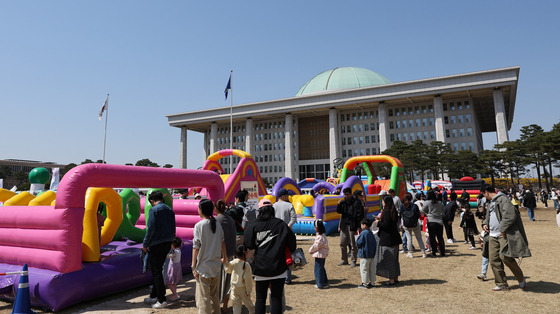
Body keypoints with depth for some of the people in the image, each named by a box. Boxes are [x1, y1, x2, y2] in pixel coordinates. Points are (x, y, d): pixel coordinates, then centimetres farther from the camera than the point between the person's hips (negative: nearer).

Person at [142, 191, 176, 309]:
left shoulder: (154, 210, -11)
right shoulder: (170, 210, 10)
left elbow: (151, 229, -15)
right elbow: (173, 229, 12)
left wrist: (145, 244, -6)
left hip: (156, 244, -7)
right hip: (167, 244, 7)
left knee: (156, 271, 1)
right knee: (158, 269, 18)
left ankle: (162, 300, 5)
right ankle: (154, 296, 27)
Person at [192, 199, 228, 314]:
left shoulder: (199, 225, -11)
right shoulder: (217, 224, 4)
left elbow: (196, 247, -11)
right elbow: (222, 242, 11)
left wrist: (193, 266, -5)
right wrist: (224, 257, 25)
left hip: (203, 266, -6)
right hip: (216, 265, 6)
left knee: (203, 297, 2)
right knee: (214, 294, 20)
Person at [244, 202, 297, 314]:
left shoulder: (254, 226, -3)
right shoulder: (281, 224, -4)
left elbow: (249, 245, -4)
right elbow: (291, 240, -3)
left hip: (260, 268, 1)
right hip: (278, 268, 0)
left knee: (260, 298, 12)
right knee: (276, 298, 8)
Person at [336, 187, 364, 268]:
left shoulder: (357, 202, -7)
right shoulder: (343, 202, 10)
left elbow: (360, 215, -8)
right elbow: (339, 211, 6)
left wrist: (359, 226, -12)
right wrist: (339, 204, -13)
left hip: (352, 226, -5)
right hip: (344, 226, 6)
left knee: (353, 245, 3)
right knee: (342, 244, 11)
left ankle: (353, 261, 15)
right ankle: (344, 260, 24)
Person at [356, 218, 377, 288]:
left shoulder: (363, 233, -17)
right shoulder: (371, 233, 9)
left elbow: (358, 243, -16)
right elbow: (375, 243, 14)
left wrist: (358, 247, 5)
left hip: (364, 254, -8)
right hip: (372, 254, 8)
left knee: (364, 269, 1)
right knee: (372, 269, 14)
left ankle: (365, 283, 5)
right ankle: (372, 282, 20)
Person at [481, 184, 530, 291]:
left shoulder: (502, 199, -9)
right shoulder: (491, 202, 20)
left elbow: (510, 215, -19)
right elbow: (489, 216, 32)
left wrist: (503, 229, -17)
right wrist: (485, 224, 12)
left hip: (504, 235, -9)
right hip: (493, 236, 9)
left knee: (504, 256, -16)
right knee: (494, 260, 4)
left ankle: (521, 279, 9)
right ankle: (502, 284, 14)